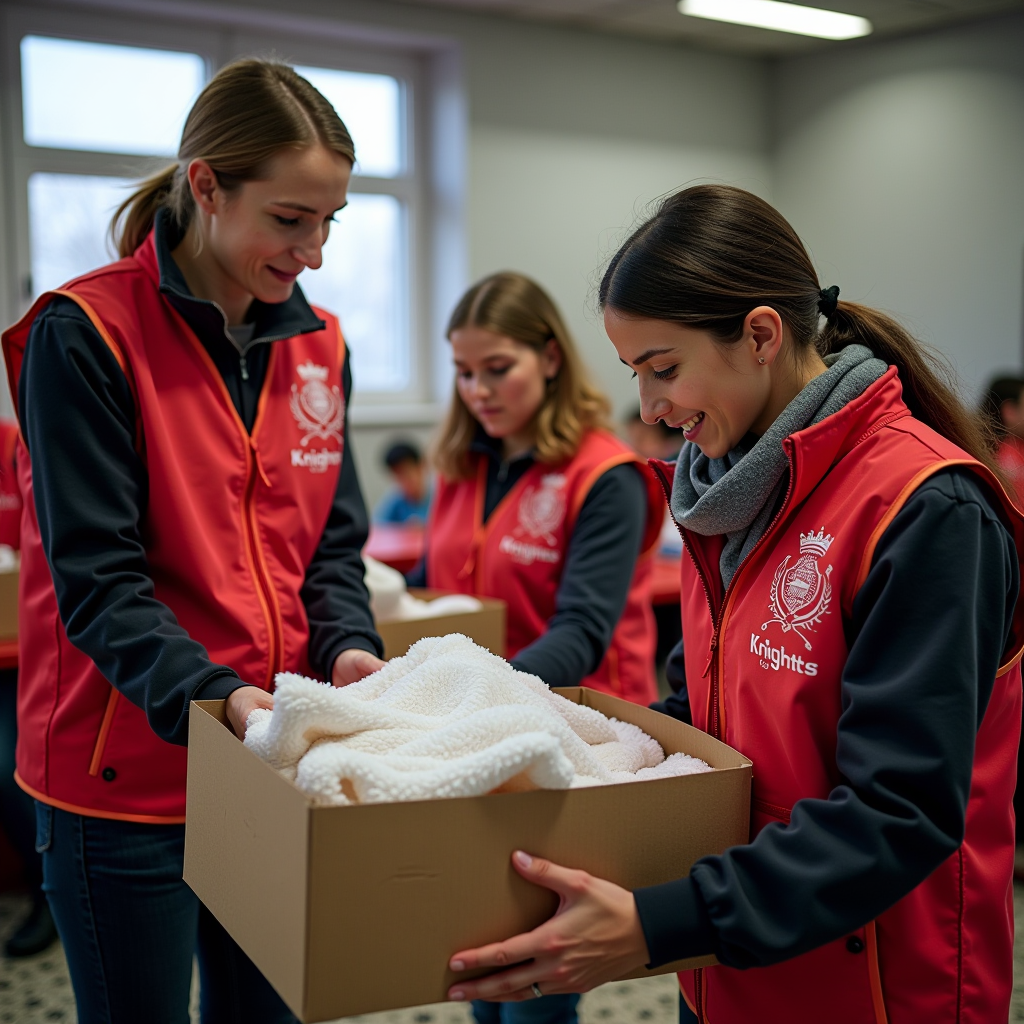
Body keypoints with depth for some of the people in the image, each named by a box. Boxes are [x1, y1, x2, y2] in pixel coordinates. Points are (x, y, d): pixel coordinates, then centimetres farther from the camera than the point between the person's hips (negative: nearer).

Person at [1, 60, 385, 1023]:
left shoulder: (318, 345, 6)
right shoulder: (85, 334, -13)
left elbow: (332, 544, 8)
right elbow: (94, 577, -16)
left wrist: (349, 650, -11)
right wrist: (212, 698, -29)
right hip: (126, 774, -5)